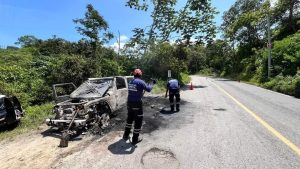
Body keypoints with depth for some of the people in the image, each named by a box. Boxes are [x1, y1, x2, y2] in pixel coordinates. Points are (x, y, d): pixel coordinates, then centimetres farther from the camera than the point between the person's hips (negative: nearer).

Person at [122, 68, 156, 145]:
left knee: (130, 118, 23)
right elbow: (148, 89, -16)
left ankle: (126, 135, 35)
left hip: (129, 103, 7)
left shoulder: (130, 82, 10)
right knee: (138, 120, 7)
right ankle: (135, 139, 16)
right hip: (137, 103, -7)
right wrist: (153, 83, 0)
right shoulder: (140, 82, -12)